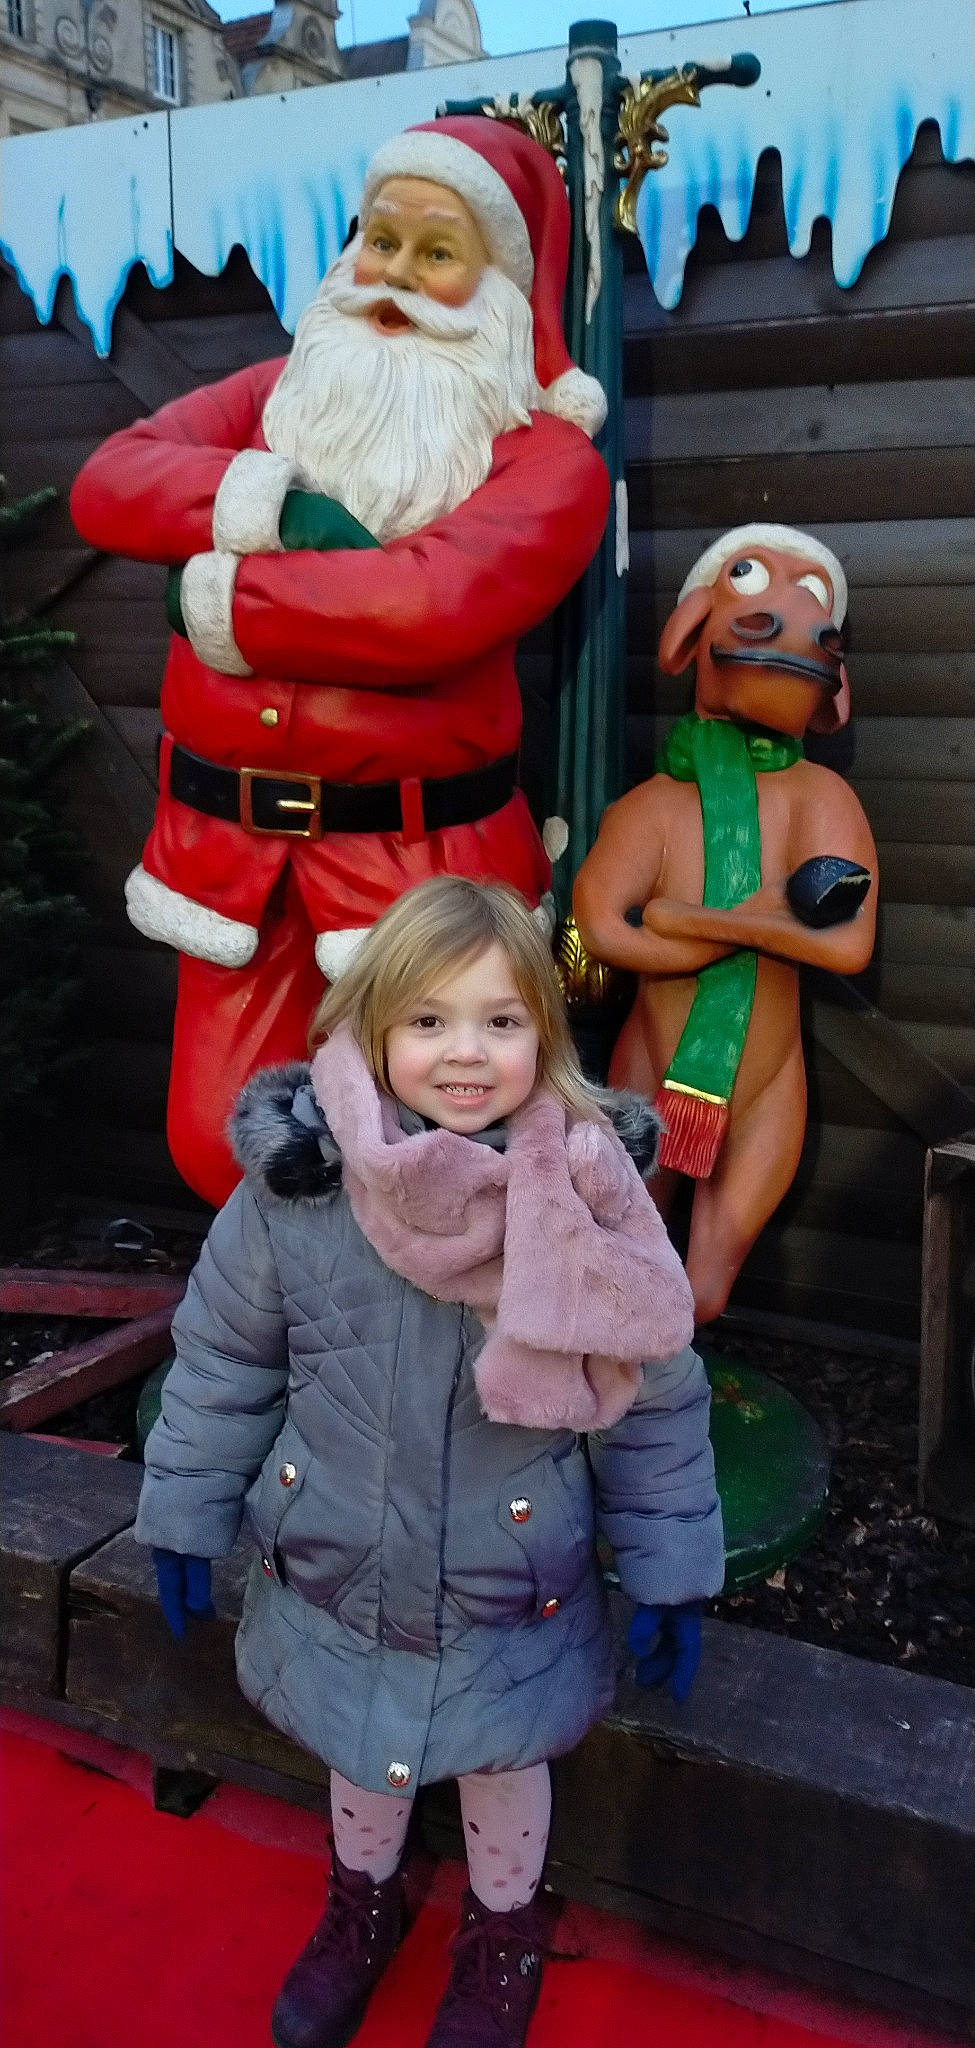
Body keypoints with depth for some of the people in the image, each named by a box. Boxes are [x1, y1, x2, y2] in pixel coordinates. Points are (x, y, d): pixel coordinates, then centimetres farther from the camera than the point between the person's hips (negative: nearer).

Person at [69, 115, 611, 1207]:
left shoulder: (546, 454, -2)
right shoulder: (281, 391, 13)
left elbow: (437, 603, -22)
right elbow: (106, 481, 0)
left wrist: (224, 597, -12)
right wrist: (258, 500, -18)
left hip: (416, 848, -4)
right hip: (232, 836, 5)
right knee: (218, 1147, 7)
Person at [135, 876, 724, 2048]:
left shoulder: (588, 1196, -21)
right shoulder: (297, 1186, -20)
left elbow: (655, 1400, -9)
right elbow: (222, 1363, -5)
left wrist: (670, 1575, -4)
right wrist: (185, 1516, 3)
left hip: (516, 1590, -1)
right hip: (335, 1577, 2)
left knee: (504, 1763, 23)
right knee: (360, 1753, 27)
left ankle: (502, 1930, 55)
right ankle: (362, 1901, 59)